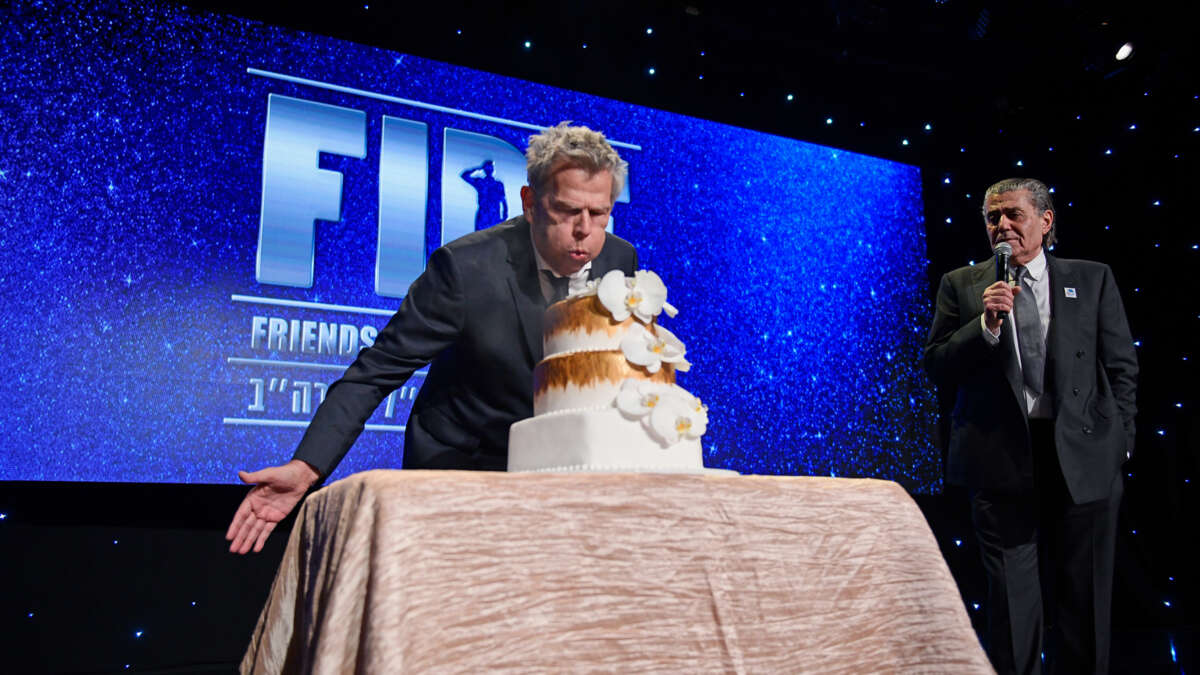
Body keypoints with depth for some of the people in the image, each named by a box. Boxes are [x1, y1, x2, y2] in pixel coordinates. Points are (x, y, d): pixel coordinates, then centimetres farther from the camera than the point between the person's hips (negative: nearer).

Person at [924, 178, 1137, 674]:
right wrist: (985, 324, -16)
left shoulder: (1093, 280, 6)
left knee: (1083, 592, 11)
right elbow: (937, 368, -2)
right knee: (1011, 592, 8)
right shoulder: (961, 285, 4)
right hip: (1001, 456, -1)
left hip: (1082, 455, 1)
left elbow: (1122, 368, 7)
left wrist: (1117, 441, 0)